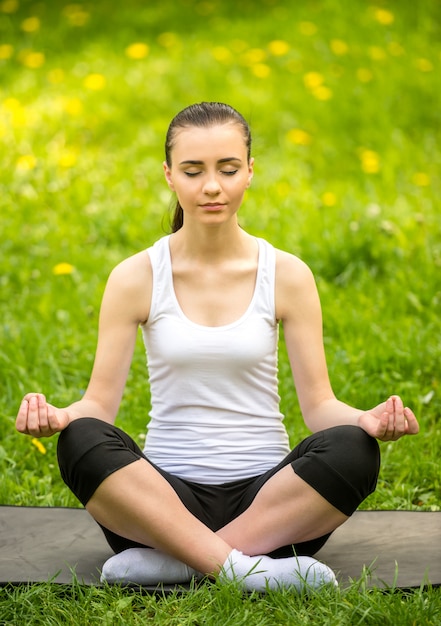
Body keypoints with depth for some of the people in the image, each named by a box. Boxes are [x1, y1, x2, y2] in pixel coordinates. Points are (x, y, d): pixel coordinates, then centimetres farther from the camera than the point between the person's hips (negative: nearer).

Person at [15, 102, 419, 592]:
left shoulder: (287, 275, 2)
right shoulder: (136, 277, 1)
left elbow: (318, 404, 0)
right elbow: (100, 403, -1)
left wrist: (365, 420, -23)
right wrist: (57, 417, -25)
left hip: (267, 495, 1)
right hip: (166, 497, 0)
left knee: (352, 449, -30)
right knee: (81, 441, -30)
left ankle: (171, 560, -29)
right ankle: (240, 567, -36)